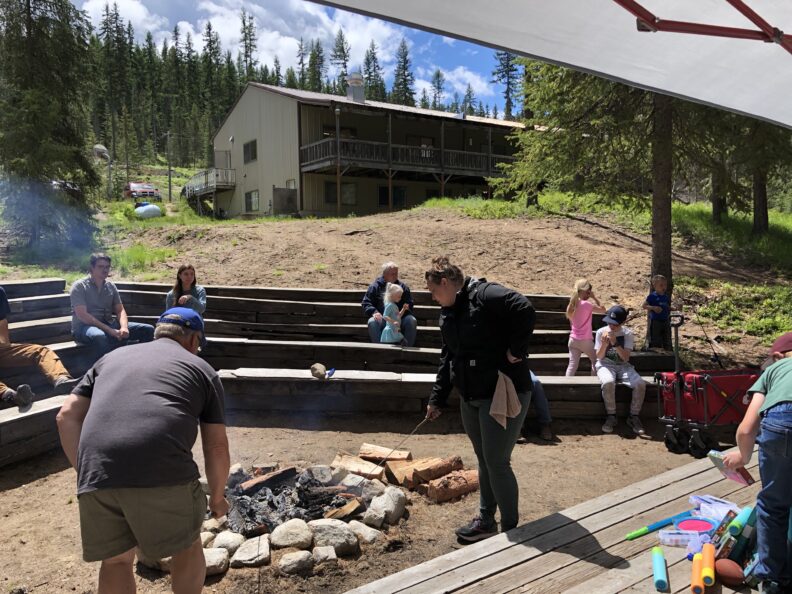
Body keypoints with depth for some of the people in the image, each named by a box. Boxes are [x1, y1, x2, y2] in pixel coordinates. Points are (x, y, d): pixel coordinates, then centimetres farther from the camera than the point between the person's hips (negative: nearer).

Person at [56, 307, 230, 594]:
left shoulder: (112, 358, 28)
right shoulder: (202, 369, 18)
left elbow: (67, 417, 18)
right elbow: (217, 446, 15)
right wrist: (217, 496, 29)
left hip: (96, 477, 4)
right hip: (164, 473, -4)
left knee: (116, 559, 24)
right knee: (187, 546, 21)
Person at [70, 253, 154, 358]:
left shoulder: (111, 286, 12)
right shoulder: (79, 286, -5)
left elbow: (120, 310, 9)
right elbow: (82, 315, -15)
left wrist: (124, 327, -15)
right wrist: (109, 330, -24)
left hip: (109, 324, 6)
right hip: (84, 326, -6)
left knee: (148, 329, -10)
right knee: (100, 336, -43)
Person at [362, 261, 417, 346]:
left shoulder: (403, 287, 13)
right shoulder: (375, 286, 7)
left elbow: (409, 304, 14)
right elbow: (366, 303, 5)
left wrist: (406, 309, -11)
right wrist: (374, 312, -15)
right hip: (382, 318, -2)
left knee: (412, 320, -26)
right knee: (372, 322, -33)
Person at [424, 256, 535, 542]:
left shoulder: (486, 295, -18)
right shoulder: (447, 313, 10)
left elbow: (525, 310, -31)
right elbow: (447, 359, 16)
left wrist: (516, 351, -23)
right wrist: (437, 398, 15)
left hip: (503, 394, -9)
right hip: (470, 398, 9)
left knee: (497, 463, -1)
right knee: (483, 461, 18)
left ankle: (510, 529, 17)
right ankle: (485, 520, 33)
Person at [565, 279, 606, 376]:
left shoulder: (572, 304, 3)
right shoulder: (586, 304, -16)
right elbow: (603, 310, -9)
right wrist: (594, 297, -6)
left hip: (573, 340, 6)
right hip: (585, 340, -5)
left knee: (572, 365, 4)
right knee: (595, 361, 15)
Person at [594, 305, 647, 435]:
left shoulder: (628, 334, -2)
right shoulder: (601, 332, -4)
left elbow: (626, 357, -12)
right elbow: (599, 357, -4)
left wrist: (615, 343, -25)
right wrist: (604, 344, -23)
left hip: (623, 366, 2)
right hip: (605, 365, -2)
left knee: (640, 384, -27)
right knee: (608, 383, -37)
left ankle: (634, 417, -8)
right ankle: (611, 416, -17)